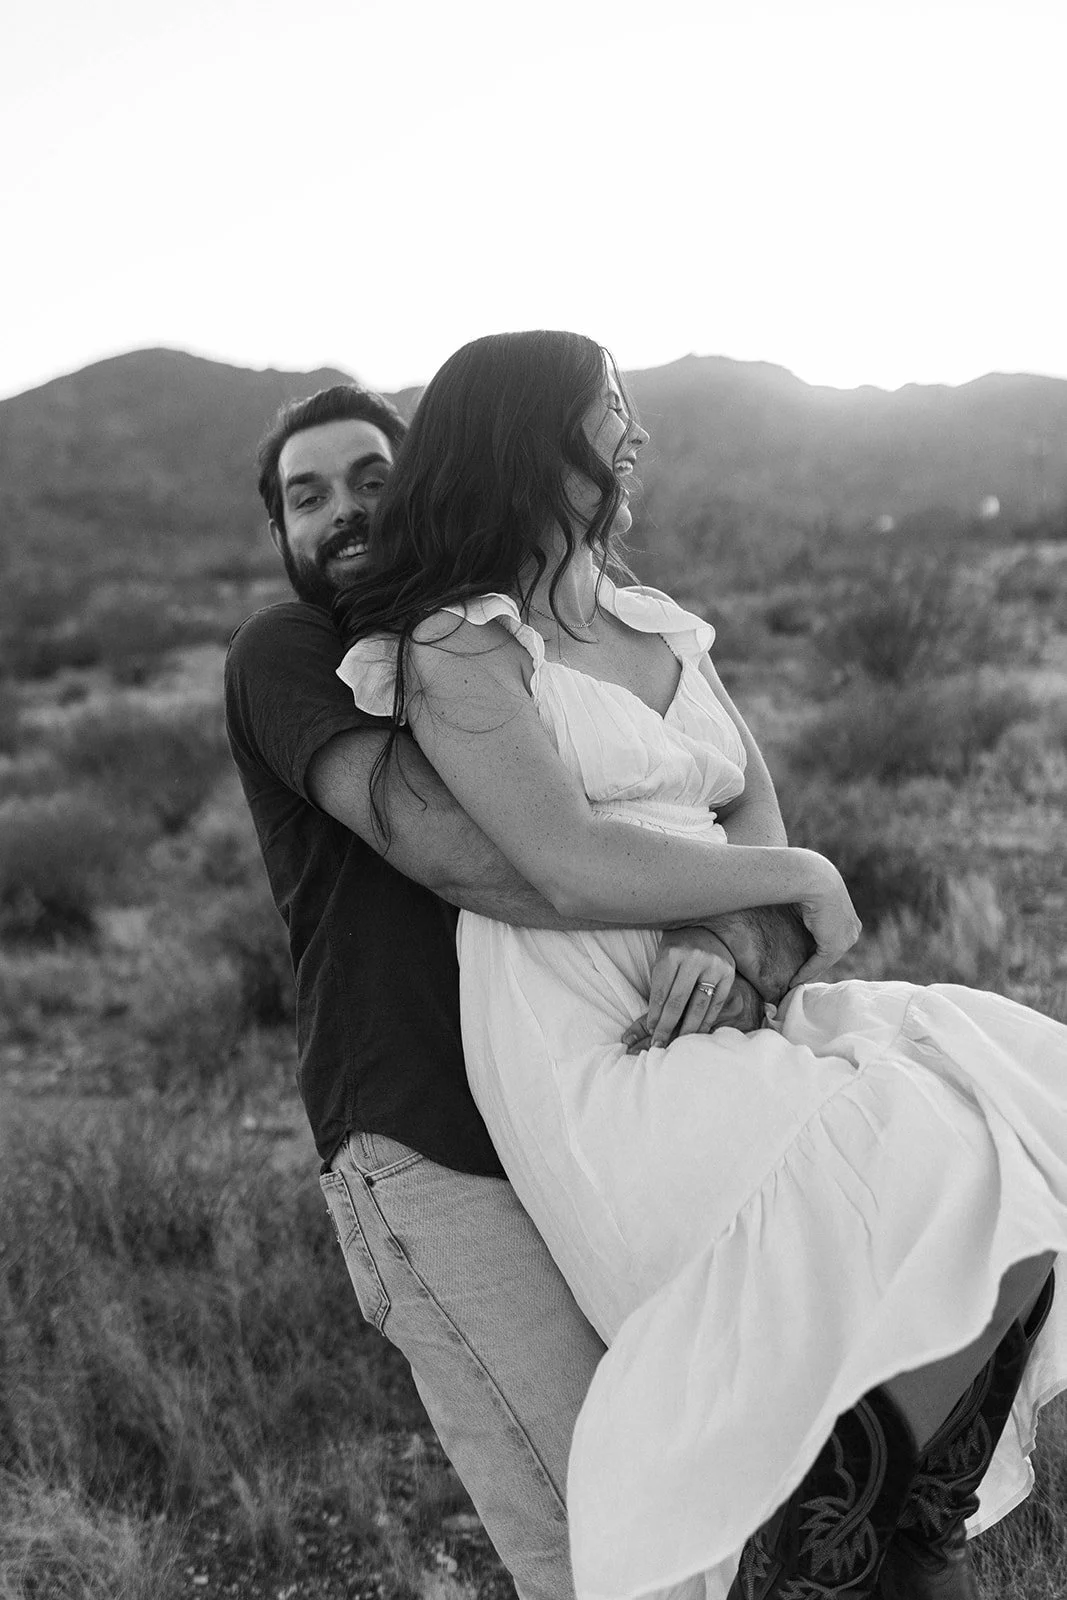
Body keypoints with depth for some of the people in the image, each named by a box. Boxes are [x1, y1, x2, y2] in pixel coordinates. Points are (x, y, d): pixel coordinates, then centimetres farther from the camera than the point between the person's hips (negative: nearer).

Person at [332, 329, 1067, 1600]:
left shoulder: (661, 630, 20)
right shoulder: (456, 649, -4)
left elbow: (755, 811, 11)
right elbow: (575, 867, -16)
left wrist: (731, 934, -9)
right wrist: (806, 880, -8)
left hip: (732, 1009, 7)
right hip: (587, 1053, -7)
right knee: (931, 1197, -23)